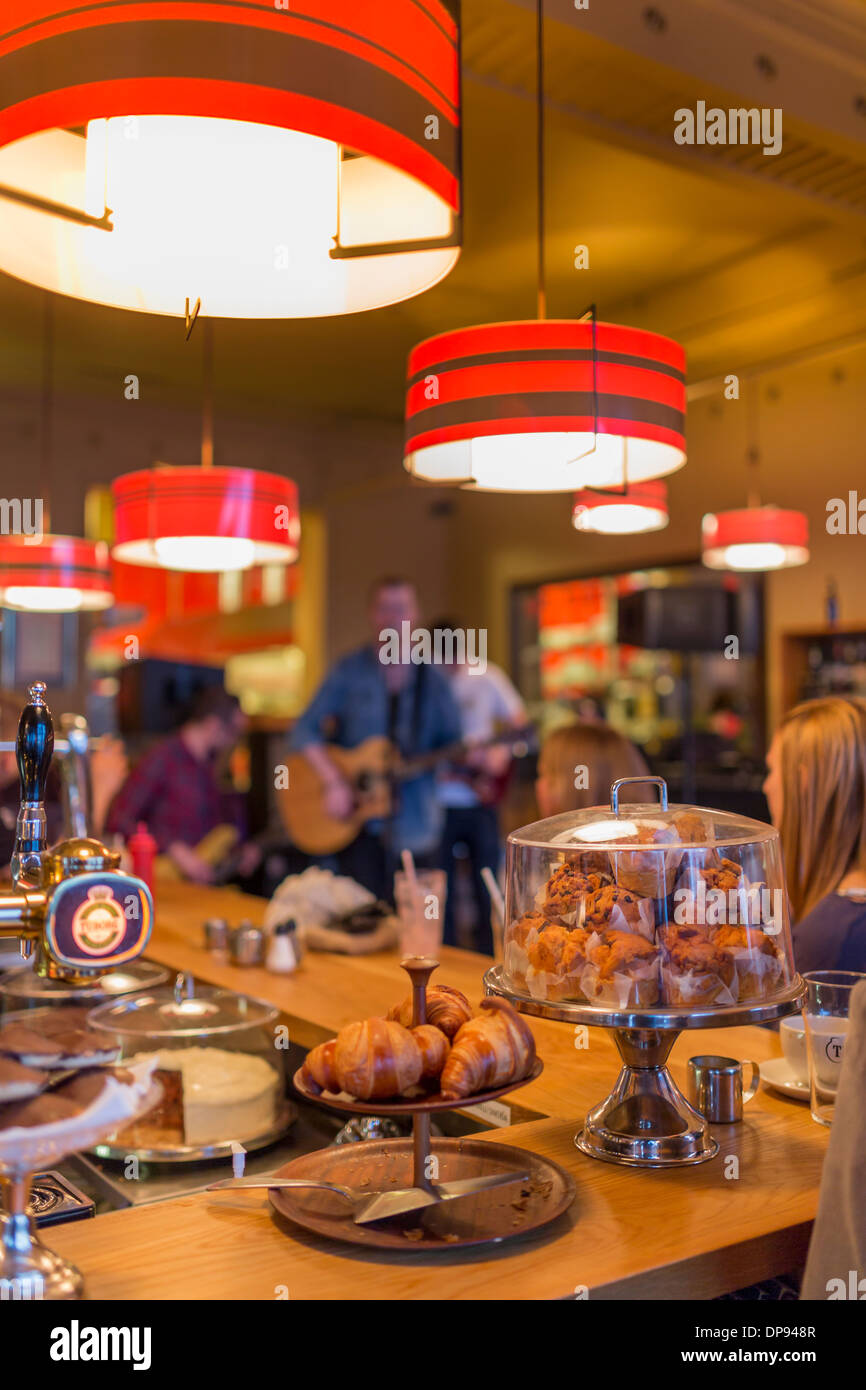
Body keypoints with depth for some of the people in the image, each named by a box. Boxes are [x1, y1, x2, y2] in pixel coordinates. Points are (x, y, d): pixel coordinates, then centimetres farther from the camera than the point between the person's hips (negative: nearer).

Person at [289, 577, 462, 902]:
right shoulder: (350, 672, 0)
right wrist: (334, 781, -16)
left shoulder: (431, 680, 6)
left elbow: (452, 741, 8)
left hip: (416, 829, 2)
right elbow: (305, 730, -3)